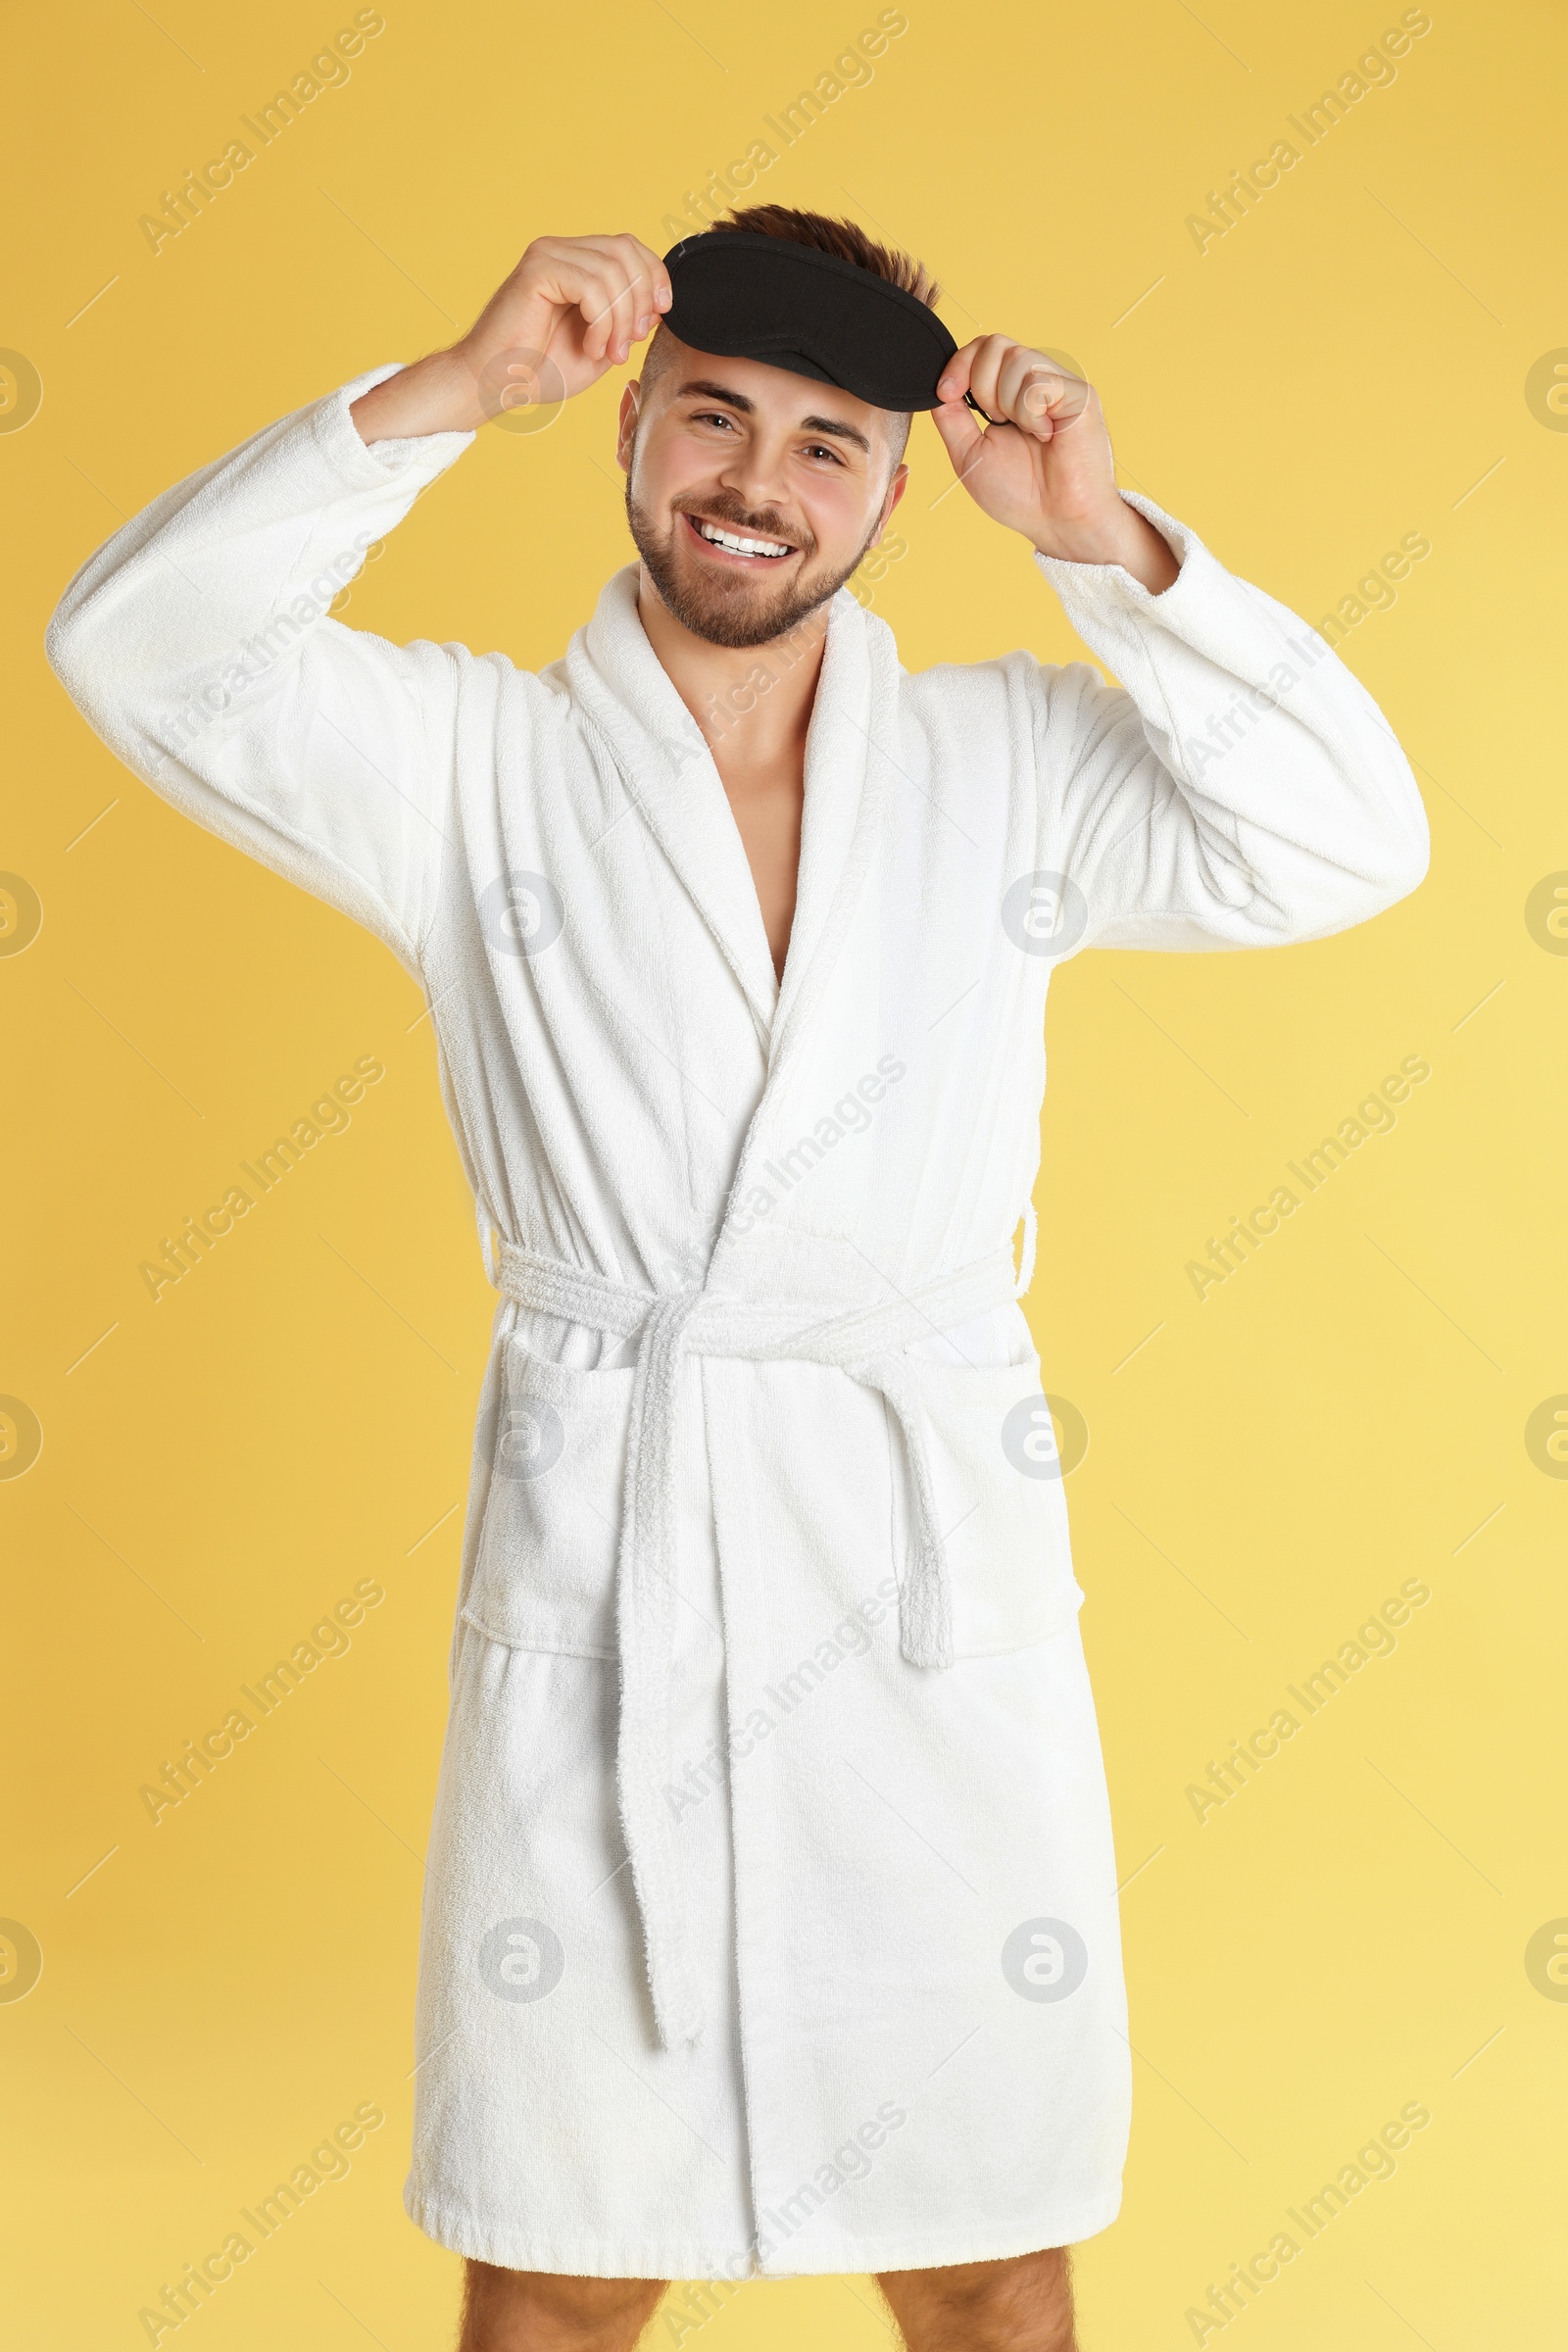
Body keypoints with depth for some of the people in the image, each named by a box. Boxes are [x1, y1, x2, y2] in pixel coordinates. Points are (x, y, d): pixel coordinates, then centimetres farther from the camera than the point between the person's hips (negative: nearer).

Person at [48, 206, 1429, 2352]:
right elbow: (142, 649, -9)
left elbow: (1346, 842, -2)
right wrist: (457, 393, -16)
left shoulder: (1012, 765, 7)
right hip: (592, 1598, -1)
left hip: (934, 1602, 1)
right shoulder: (472, 767, 3)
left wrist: (1102, 542, -10)